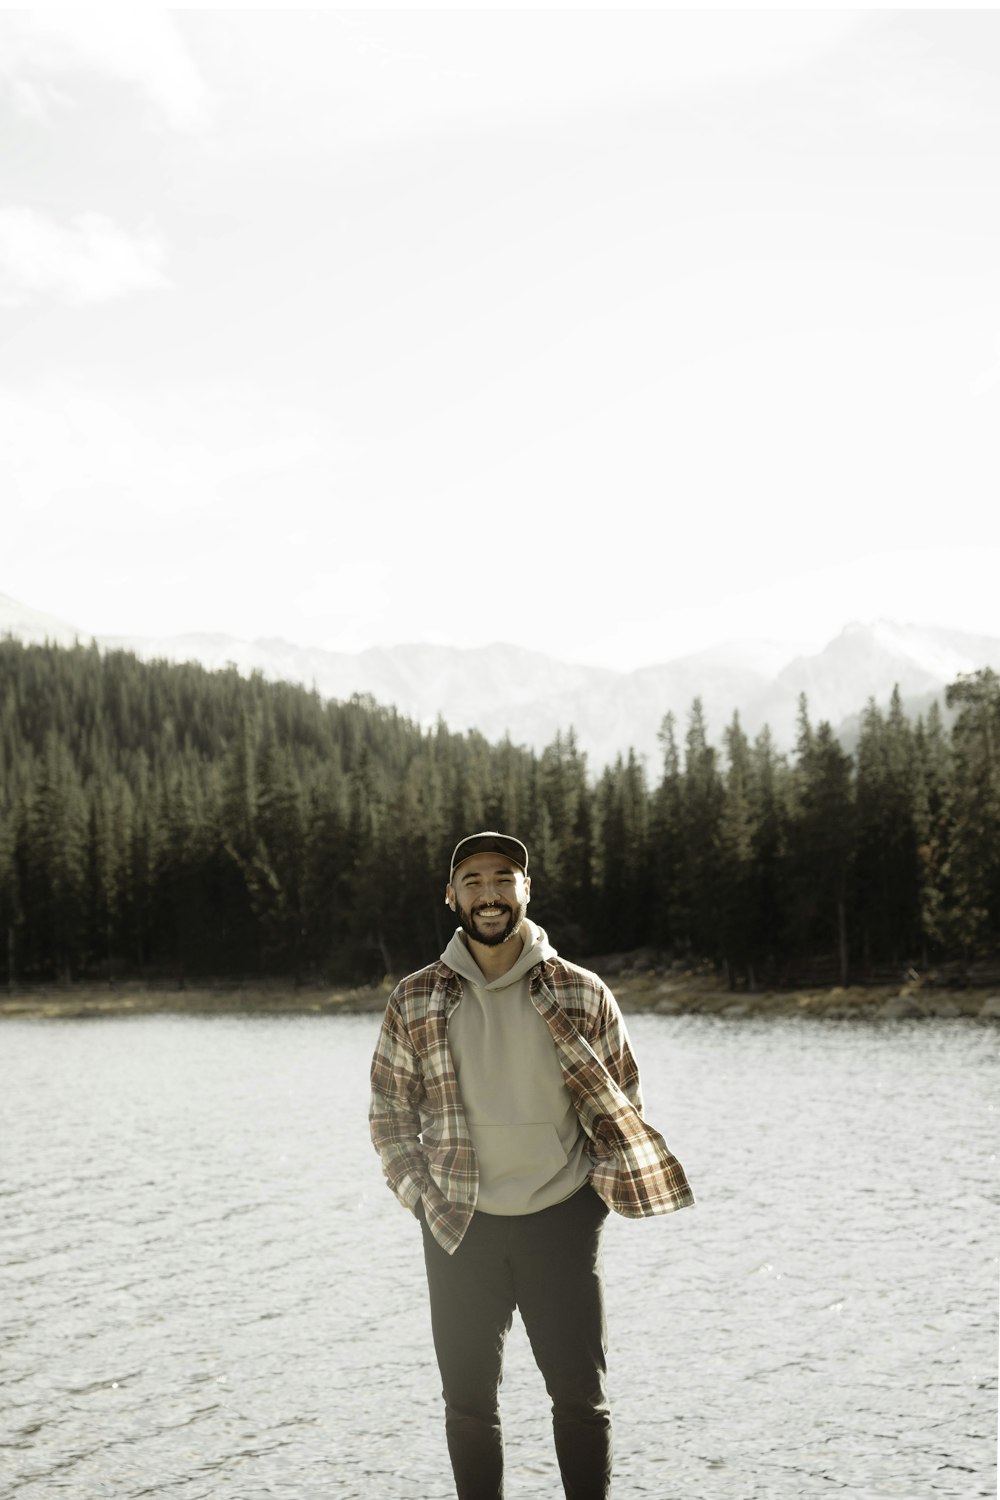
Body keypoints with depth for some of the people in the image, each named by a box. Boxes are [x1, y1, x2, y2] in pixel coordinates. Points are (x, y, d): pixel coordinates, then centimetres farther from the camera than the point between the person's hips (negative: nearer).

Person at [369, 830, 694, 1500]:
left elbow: (623, 1101, 7)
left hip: (561, 1223, 0)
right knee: (470, 1405, 8)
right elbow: (390, 1108, 8)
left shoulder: (583, 994, -2)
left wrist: (593, 1191, 0)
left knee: (582, 1398, 6)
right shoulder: (416, 1002, 0)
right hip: (460, 1228, 1)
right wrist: (420, 1194, -1)